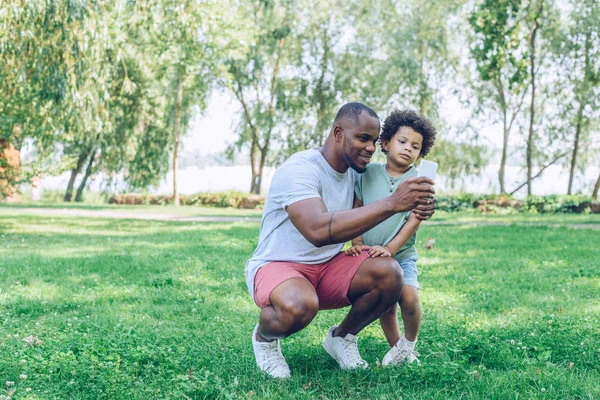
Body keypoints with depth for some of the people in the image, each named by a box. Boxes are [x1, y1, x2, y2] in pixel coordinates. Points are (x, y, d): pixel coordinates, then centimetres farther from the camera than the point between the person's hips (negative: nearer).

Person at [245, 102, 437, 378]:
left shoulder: (355, 172, 4)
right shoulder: (299, 169, -22)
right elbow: (318, 230, -39)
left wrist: (415, 209, -20)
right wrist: (392, 203, -43)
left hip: (328, 268, 7)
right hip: (275, 267, -7)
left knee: (389, 273, -20)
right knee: (299, 306, -41)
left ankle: (342, 338, 7)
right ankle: (264, 337, -3)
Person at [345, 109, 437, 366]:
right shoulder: (368, 173, 3)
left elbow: (414, 220, -8)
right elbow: (355, 211, 5)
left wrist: (390, 249, -18)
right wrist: (357, 243, -7)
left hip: (402, 254, -2)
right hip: (370, 254, 2)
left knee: (408, 296, -20)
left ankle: (409, 345, 6)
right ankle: (396, 348, 23)